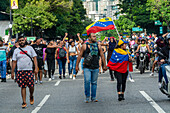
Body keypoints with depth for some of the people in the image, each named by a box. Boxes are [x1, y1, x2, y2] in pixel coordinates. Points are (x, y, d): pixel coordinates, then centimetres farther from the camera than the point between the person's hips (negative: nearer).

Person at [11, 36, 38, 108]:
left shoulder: (30, 48, 6)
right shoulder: (16, 50, 9)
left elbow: (34, 58, 3)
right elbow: (14, 62, 10)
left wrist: (36, 68, -7)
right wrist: (12, 72, 5)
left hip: (29, 70, -1)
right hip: (20, 71, 1)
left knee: (31, 86, -6)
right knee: (23, 87, -1)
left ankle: (31, 96, 24)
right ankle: (24, 102, 4)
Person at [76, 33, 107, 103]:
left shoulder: (98, 46, 8)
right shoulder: (85, 46, 1)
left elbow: (102, 56, 13)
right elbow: (80, 56, 4)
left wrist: (104, 65, 11)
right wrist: (77, 65, 2)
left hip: (96, 68, 3)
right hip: (87, 67, -3)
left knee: (94, 82, 6)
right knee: (87, 81, -14)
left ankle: (93, 97, 15)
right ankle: (87, 97, 0)